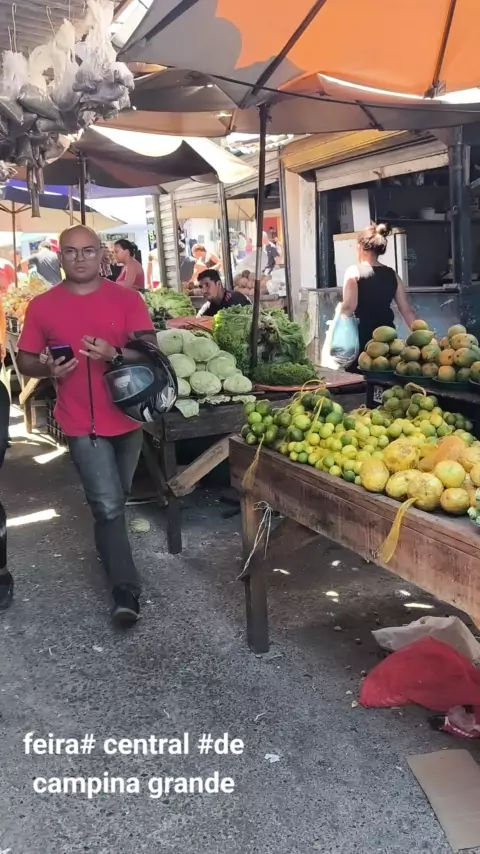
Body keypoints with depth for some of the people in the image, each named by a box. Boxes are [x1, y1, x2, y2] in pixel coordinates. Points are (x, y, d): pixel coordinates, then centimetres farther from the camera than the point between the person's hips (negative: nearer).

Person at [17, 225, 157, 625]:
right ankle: (126, 590, 0)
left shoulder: (127, 299, -3)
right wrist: (48, 369, -19)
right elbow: (25, 361, 4)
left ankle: (107, 546, 47)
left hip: (127, 416, 2)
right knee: (109, 506, -8)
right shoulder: (42, 306, -2)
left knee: (116, 500, 20)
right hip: (83, 422, -2)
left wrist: (115, 355, -27)